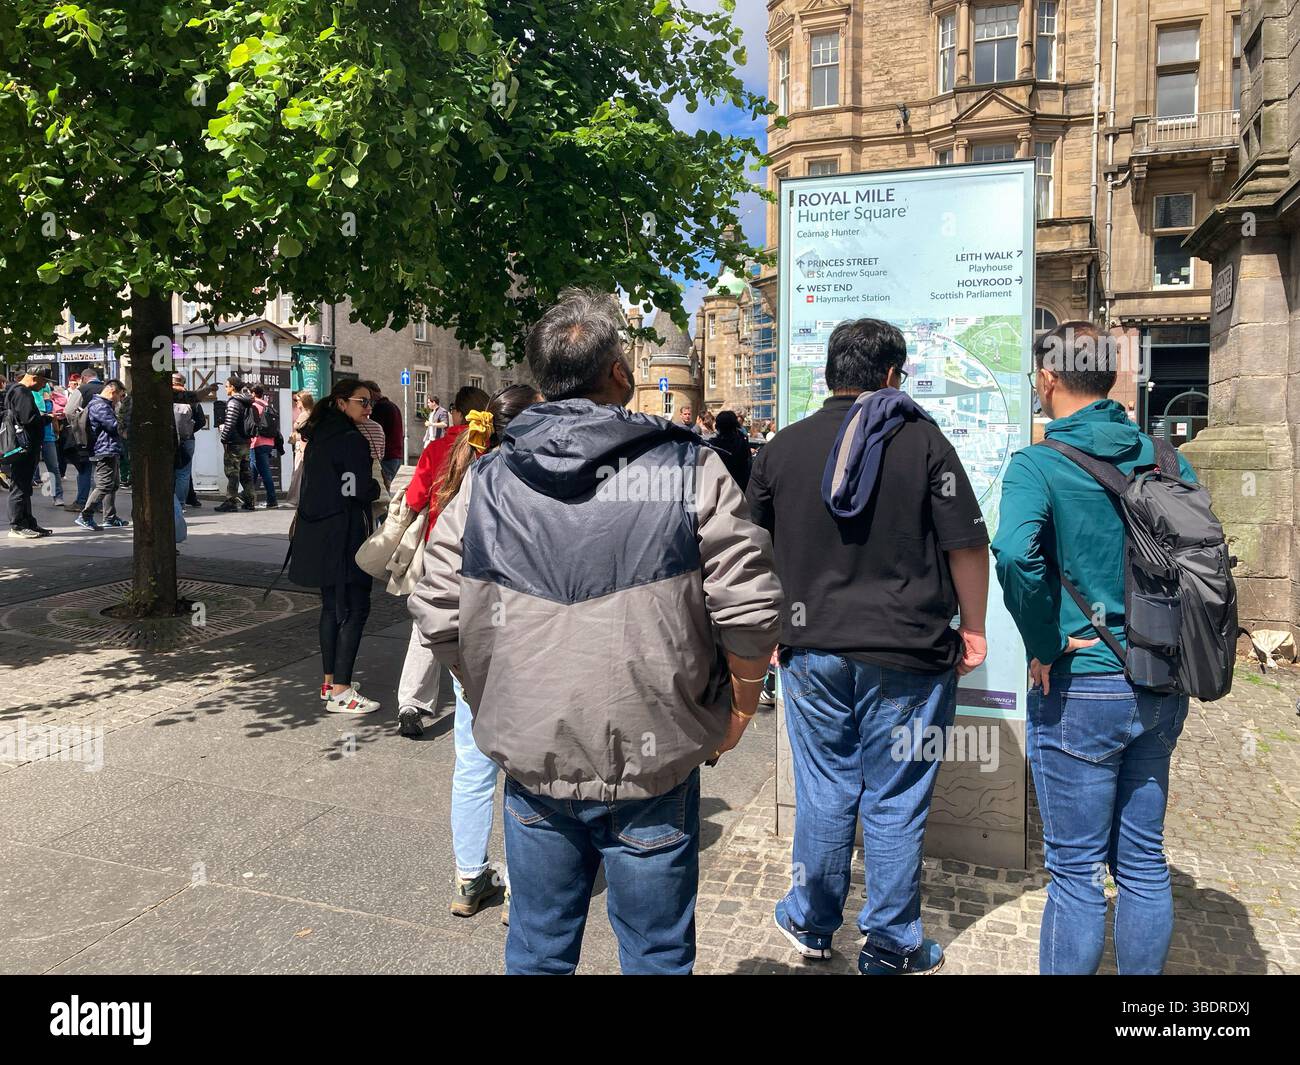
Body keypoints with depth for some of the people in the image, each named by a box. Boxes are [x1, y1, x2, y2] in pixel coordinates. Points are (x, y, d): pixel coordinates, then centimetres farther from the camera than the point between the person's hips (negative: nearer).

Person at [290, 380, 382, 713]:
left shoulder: (318, 438, 14)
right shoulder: (352, 440, -14)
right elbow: (361, 490, -18)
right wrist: (379, 489, 1)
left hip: (318, 533, 9)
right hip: (344, 535, -9)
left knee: (332, 606, 16)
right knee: (355, 609, -7)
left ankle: (330, 681, 24)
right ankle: (340, 693, -9)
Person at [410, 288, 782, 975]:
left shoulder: (485, 481, -1)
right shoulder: (688, 470, -10)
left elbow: (438, 616, 1)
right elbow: (750, 613, -13)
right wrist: (735, 713, 3)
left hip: (530, 761, 3)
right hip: (653, 764, -3)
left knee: (538, 946, 22)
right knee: (656, 952, 16)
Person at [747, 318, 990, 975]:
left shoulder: (783, 447, 4)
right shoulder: (922, 439, -5)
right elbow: (967, 545, -6)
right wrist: (973, 628, 6)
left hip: (813, 649, 3)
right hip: (908, 651, -2)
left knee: (824, 791, 16)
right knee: (894, 801, 9)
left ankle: (811, 924, 31)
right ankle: (889, 945, 23)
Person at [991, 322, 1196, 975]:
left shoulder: (1037, 464, -13)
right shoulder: (1164, 457, 4)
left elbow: (1015, 554, -31)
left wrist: (1045, 645, -17)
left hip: (1082, 689, -6)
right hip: (1162, 688, 6)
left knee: (1076, 872, 7)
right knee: (1144, 861, 18)